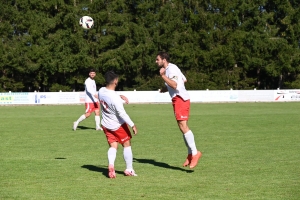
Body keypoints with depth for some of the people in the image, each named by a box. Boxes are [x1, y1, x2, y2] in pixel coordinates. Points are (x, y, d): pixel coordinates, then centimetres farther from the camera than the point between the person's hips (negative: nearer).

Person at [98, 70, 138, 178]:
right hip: (118, 125, -6)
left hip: (105, 124, 6)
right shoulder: (115, 98, -31)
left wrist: (120, 97, -1)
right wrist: (132, 125, -21)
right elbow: (122, 113, -28)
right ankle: (129, 169, 16)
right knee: (127, 144, 11)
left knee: (113, 146, 10)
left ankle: (111, 165, -17)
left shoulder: (101, 91, -9)